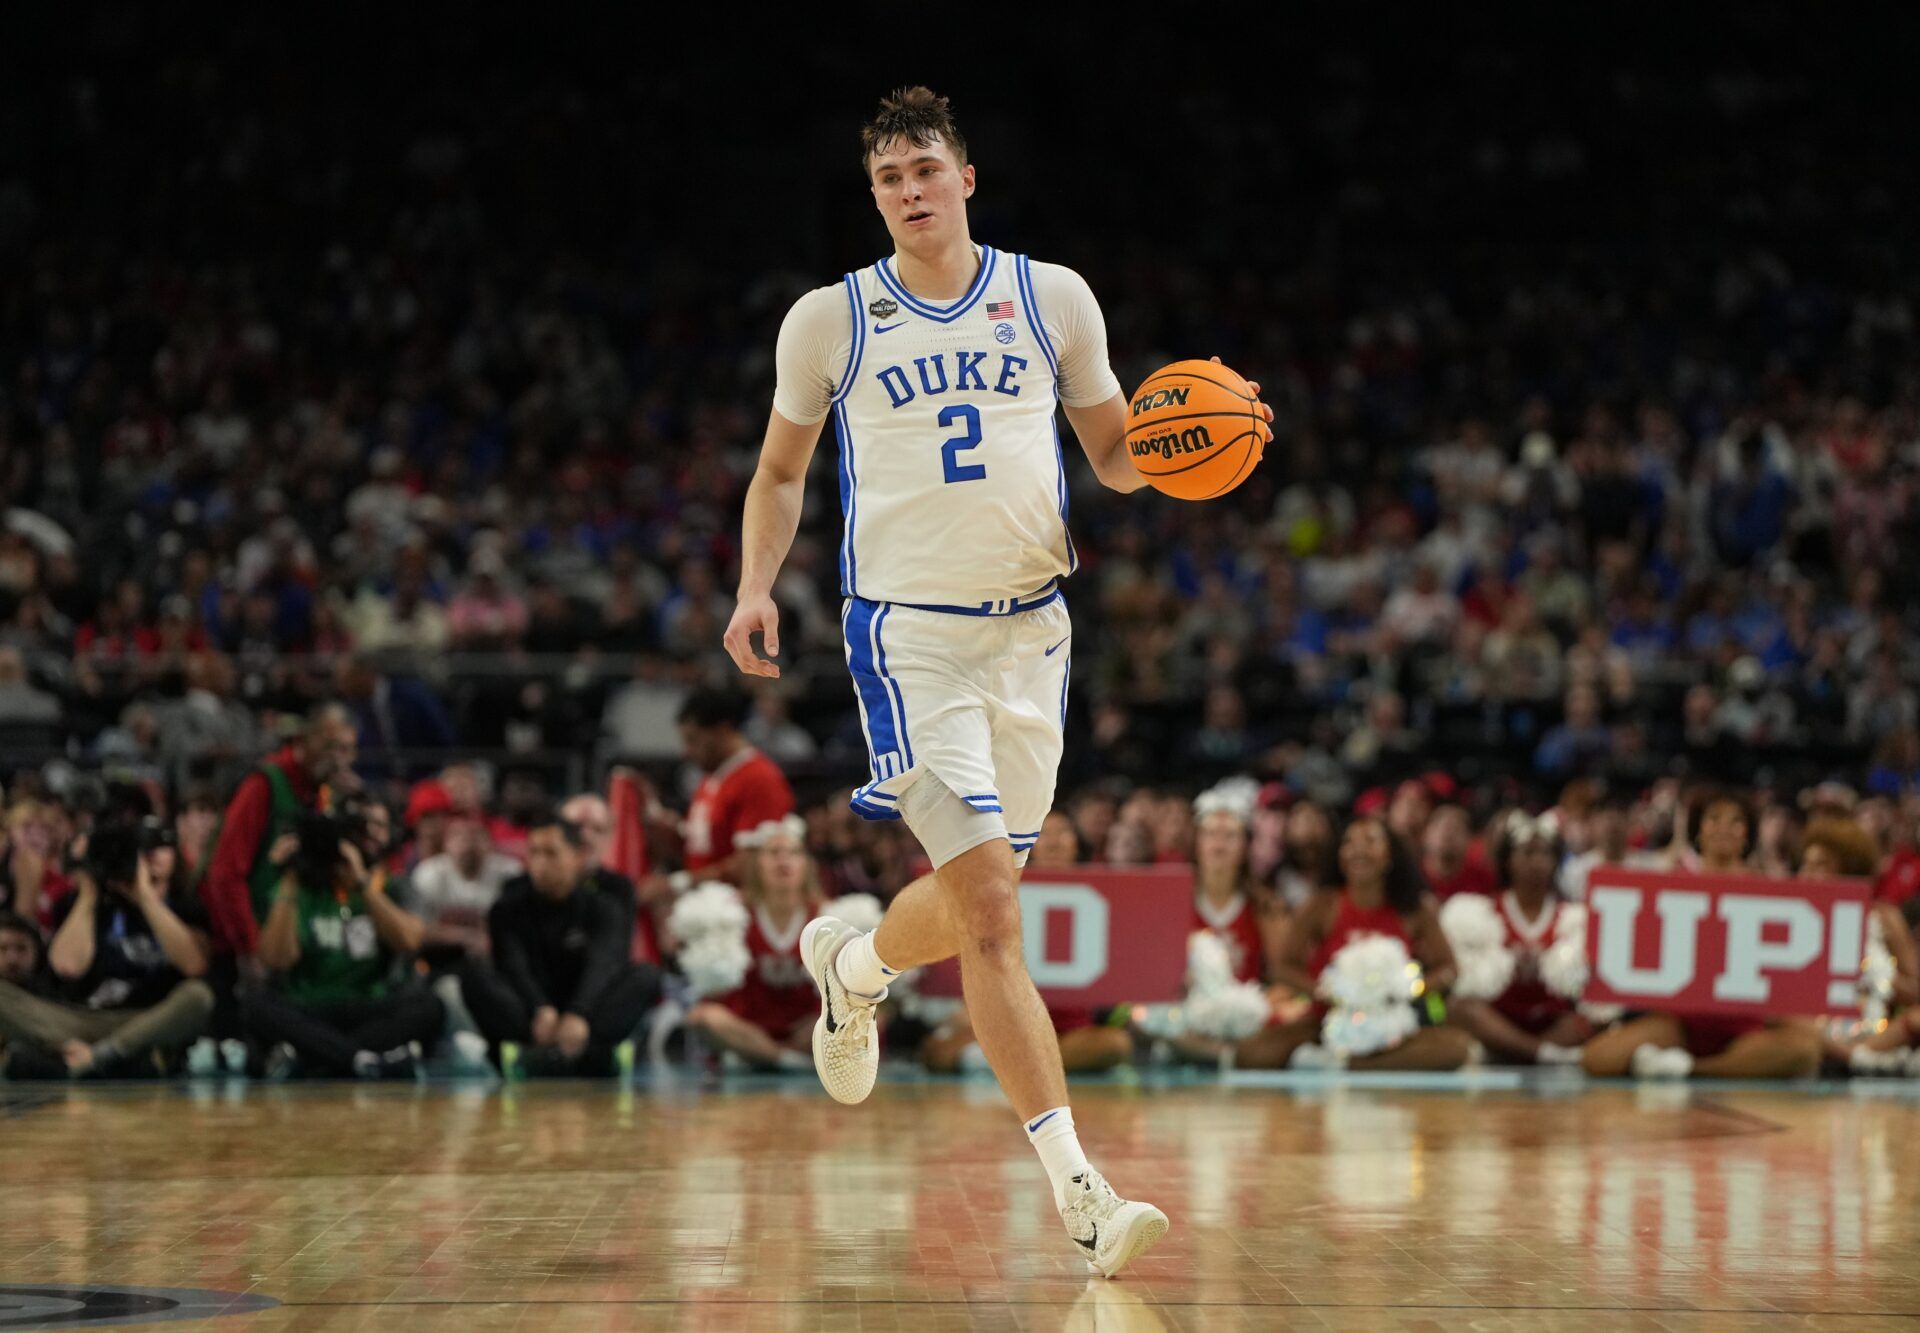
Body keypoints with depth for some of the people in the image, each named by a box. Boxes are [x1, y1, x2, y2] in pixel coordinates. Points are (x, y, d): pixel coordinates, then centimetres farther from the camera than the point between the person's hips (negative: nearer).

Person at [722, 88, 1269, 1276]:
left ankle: (850, 966, 47)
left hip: (1028, 626, 4)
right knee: (991, 907, -15)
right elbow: (781, 472, 14)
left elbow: (1114, 454, 14)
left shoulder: (1052, 299, 6)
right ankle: (1076, 1186, -16)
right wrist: (758, 589, -2)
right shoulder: (831, 320, 3)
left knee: (977, 900, 13)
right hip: (907, 629, -3)